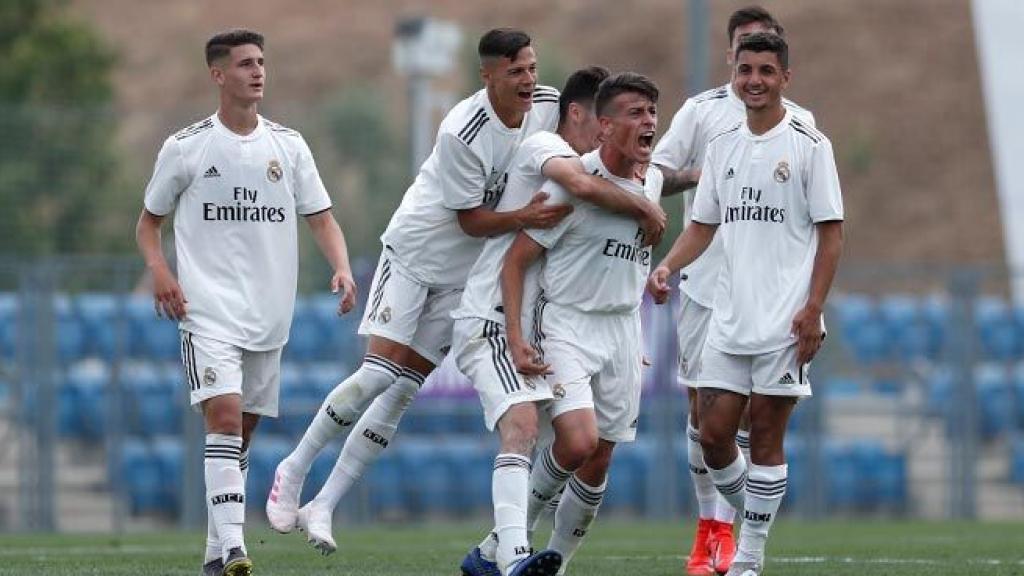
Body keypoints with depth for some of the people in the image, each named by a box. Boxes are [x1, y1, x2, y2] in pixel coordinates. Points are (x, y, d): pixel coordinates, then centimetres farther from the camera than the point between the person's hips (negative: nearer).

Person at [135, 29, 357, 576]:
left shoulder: (288, 145, 8)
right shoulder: (186, 147, 0)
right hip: (208, 310, -4)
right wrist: (159, 270, -10)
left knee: (243, 431, 10)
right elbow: (148, 223, 9)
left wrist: (342, 268, -12)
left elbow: (321, 219, 7)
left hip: (269, 315, 4)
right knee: (224, 417, -20)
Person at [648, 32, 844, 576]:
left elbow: (831, 232, -5)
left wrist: (813, 308, -13)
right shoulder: (722, 146, 12)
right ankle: (752, 518, 23)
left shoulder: (808, 144, -4)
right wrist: (667, 266, 0)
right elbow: (703, 224, 19)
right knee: (713, 435, 1)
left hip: (785, 322, -5)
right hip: (728, 319, 5)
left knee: (765, 438, -3)